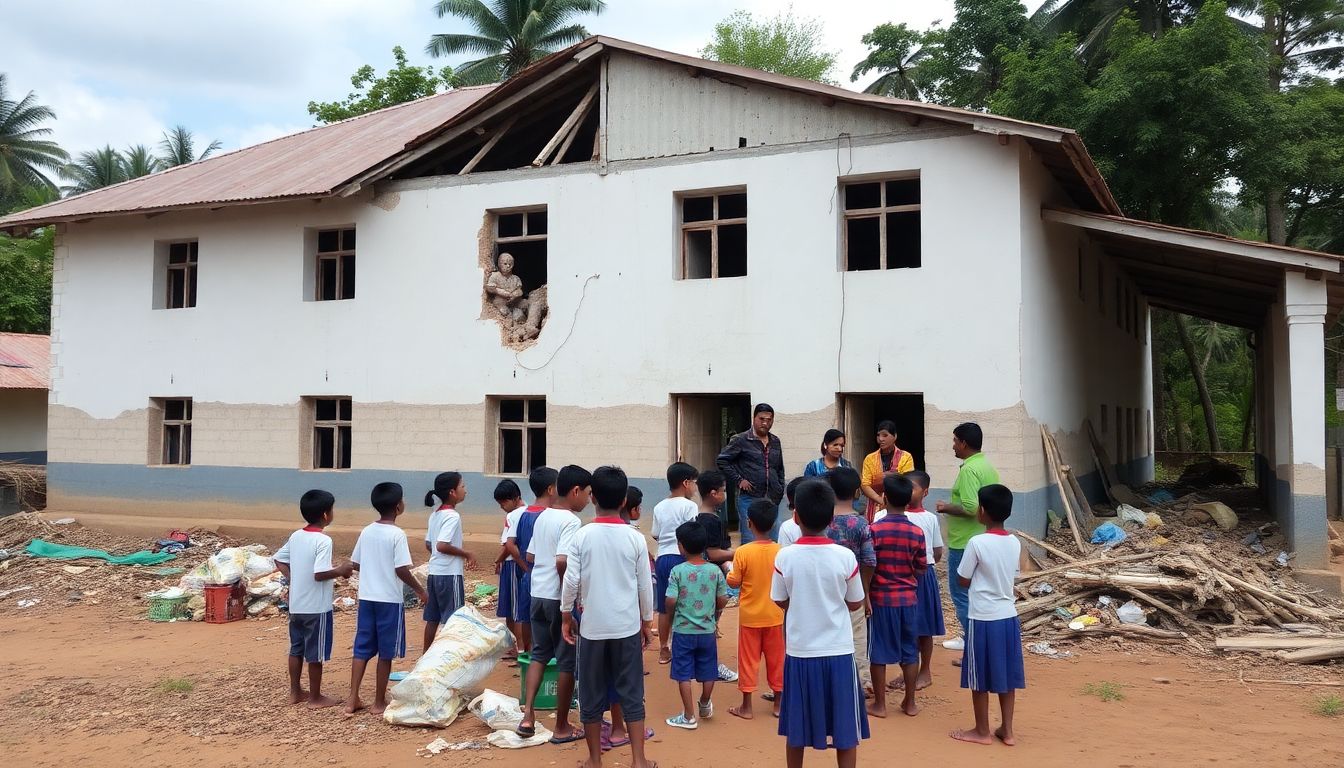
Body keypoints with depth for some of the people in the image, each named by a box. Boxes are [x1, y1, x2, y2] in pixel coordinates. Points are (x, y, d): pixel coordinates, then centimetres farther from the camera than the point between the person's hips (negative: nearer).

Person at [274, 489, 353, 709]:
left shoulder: (296, 536, 5)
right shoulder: (323, 540, -20)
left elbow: (279, 559, 14)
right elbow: (319, 574, -26)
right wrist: (341, 571, -12)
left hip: (296, 605, 8)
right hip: (316, 607, -8)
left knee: (296, 649, 17)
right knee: (316, 653, 3)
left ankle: (295, 692, 27)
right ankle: (316, 698, 12)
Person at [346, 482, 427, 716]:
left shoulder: (366, 531, 5)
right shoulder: (397, 534, -14)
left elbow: (355, 564, 11)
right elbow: (402, 570, -17)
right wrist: (420, 590, -3)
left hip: (366, 597, 6)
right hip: (389, 600, -6)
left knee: (362, 649, 11)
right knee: (385, 653, 5)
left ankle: (353, 699, 11)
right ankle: (379, 702, 12)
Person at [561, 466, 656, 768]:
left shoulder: (583, 535, -8)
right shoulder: (635, 538, -5)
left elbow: (571, 580, -7)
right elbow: (645, 584, 1)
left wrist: (566, 615, 7)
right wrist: (647, 621, 13)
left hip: (592, 626, 0)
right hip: (627, 626, 1)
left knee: (592, 694, 10)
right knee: (631, 693, 8)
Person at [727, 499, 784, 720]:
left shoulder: (743, 552, -17)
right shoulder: (781, 551, -9)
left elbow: (733, 582, -10)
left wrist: (728, 569, 8)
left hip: (750, 615, -2)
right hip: (774, 616, 2)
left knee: (748, 659, 9)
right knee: (776, 658, 14)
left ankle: (746, 707, 15)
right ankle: (778, 703, 23)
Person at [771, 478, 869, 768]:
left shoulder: (785, 556, -10)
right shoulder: (845, 557, -11)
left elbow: (781, 602, 2)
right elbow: (855, 604, 1)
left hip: (799, 652, 1)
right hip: (838, 652, -1)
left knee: (795, 729, 15)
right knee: (845, 730, 11)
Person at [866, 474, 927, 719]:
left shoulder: (875, 530, -13)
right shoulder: (917, 532, -5)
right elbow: (921, 569, 2)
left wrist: (864, 595, 3)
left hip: (880, 598, -2)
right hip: (908, 598, 3)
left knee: (879, 652, 6)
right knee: (909, 651, 12)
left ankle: (879, 704, 12)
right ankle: (910, 703, 20)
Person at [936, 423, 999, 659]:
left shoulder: (969, 469, -20)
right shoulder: (988, 467, 10)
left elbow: (970, 508, -28)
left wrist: (946, 508, -11)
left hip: (965, 543, -10)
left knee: (962, 594, -2)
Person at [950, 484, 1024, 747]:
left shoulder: (977, 543, -17)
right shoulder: (1015, 543, 1)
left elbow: (963, 580, -8)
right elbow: (1012, 576, 12)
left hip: (983, 617, -6)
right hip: (1008, 615, 6)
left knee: (980, 678, 7)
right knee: (1007, 676, 14)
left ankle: (982, 731, 17)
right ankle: (1007, 730, 21)